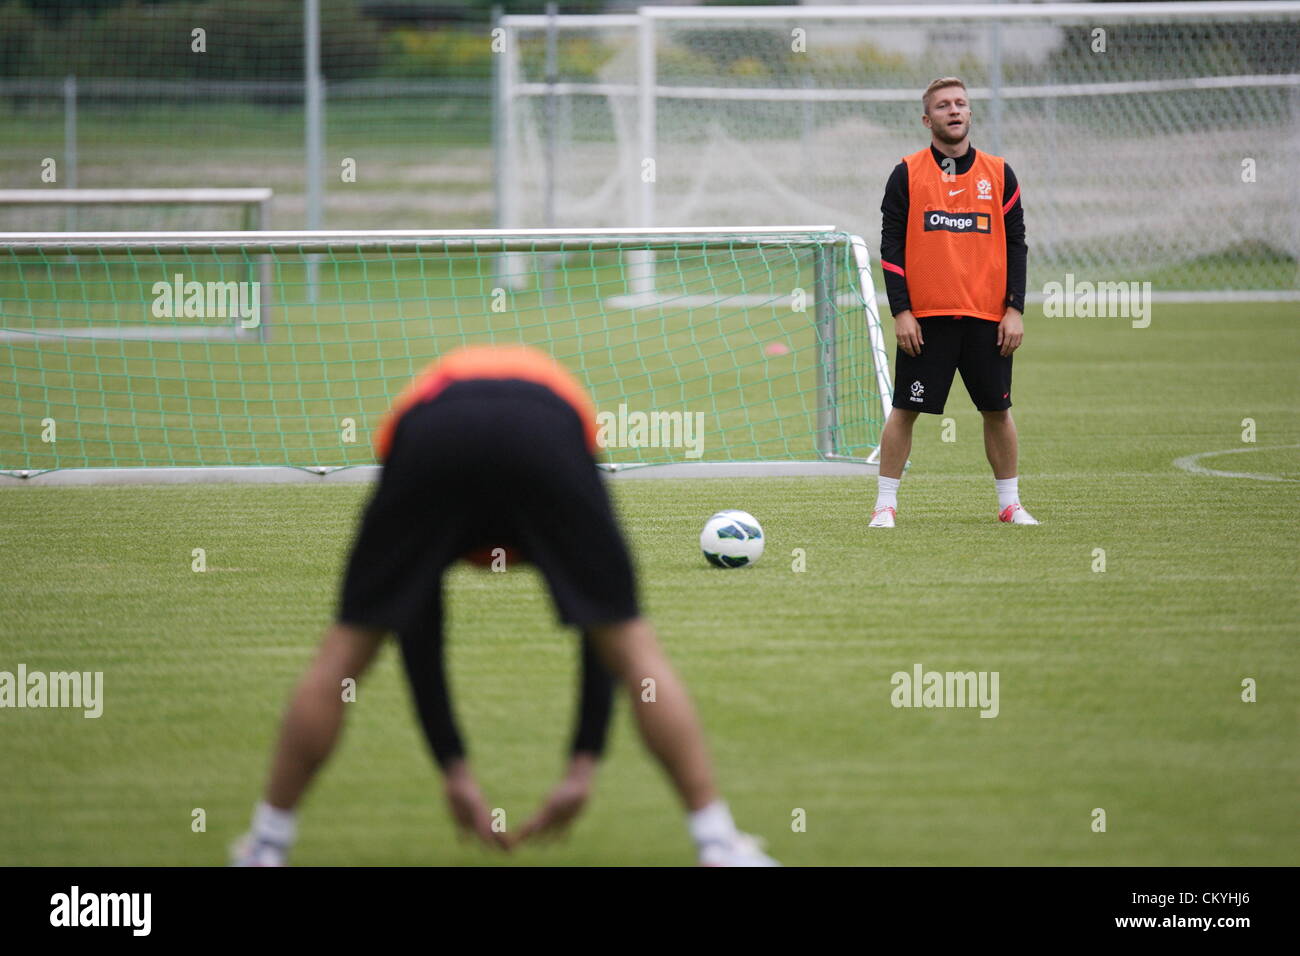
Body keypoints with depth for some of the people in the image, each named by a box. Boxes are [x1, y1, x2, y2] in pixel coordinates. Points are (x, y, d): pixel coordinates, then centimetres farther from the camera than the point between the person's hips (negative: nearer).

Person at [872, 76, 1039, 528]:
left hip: (987, 317, 2)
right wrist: (901, 311, -7)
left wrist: (1014, 310, 0)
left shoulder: (998, 174, 8)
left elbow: (1016, 245, 9)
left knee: (997, 409, 5)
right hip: (924, 317, -2)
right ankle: (885, 503, 5)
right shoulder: (907, 174, 3)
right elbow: (891, 247, 1)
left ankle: (1010, 502, 16)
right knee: (905, 409, -3)